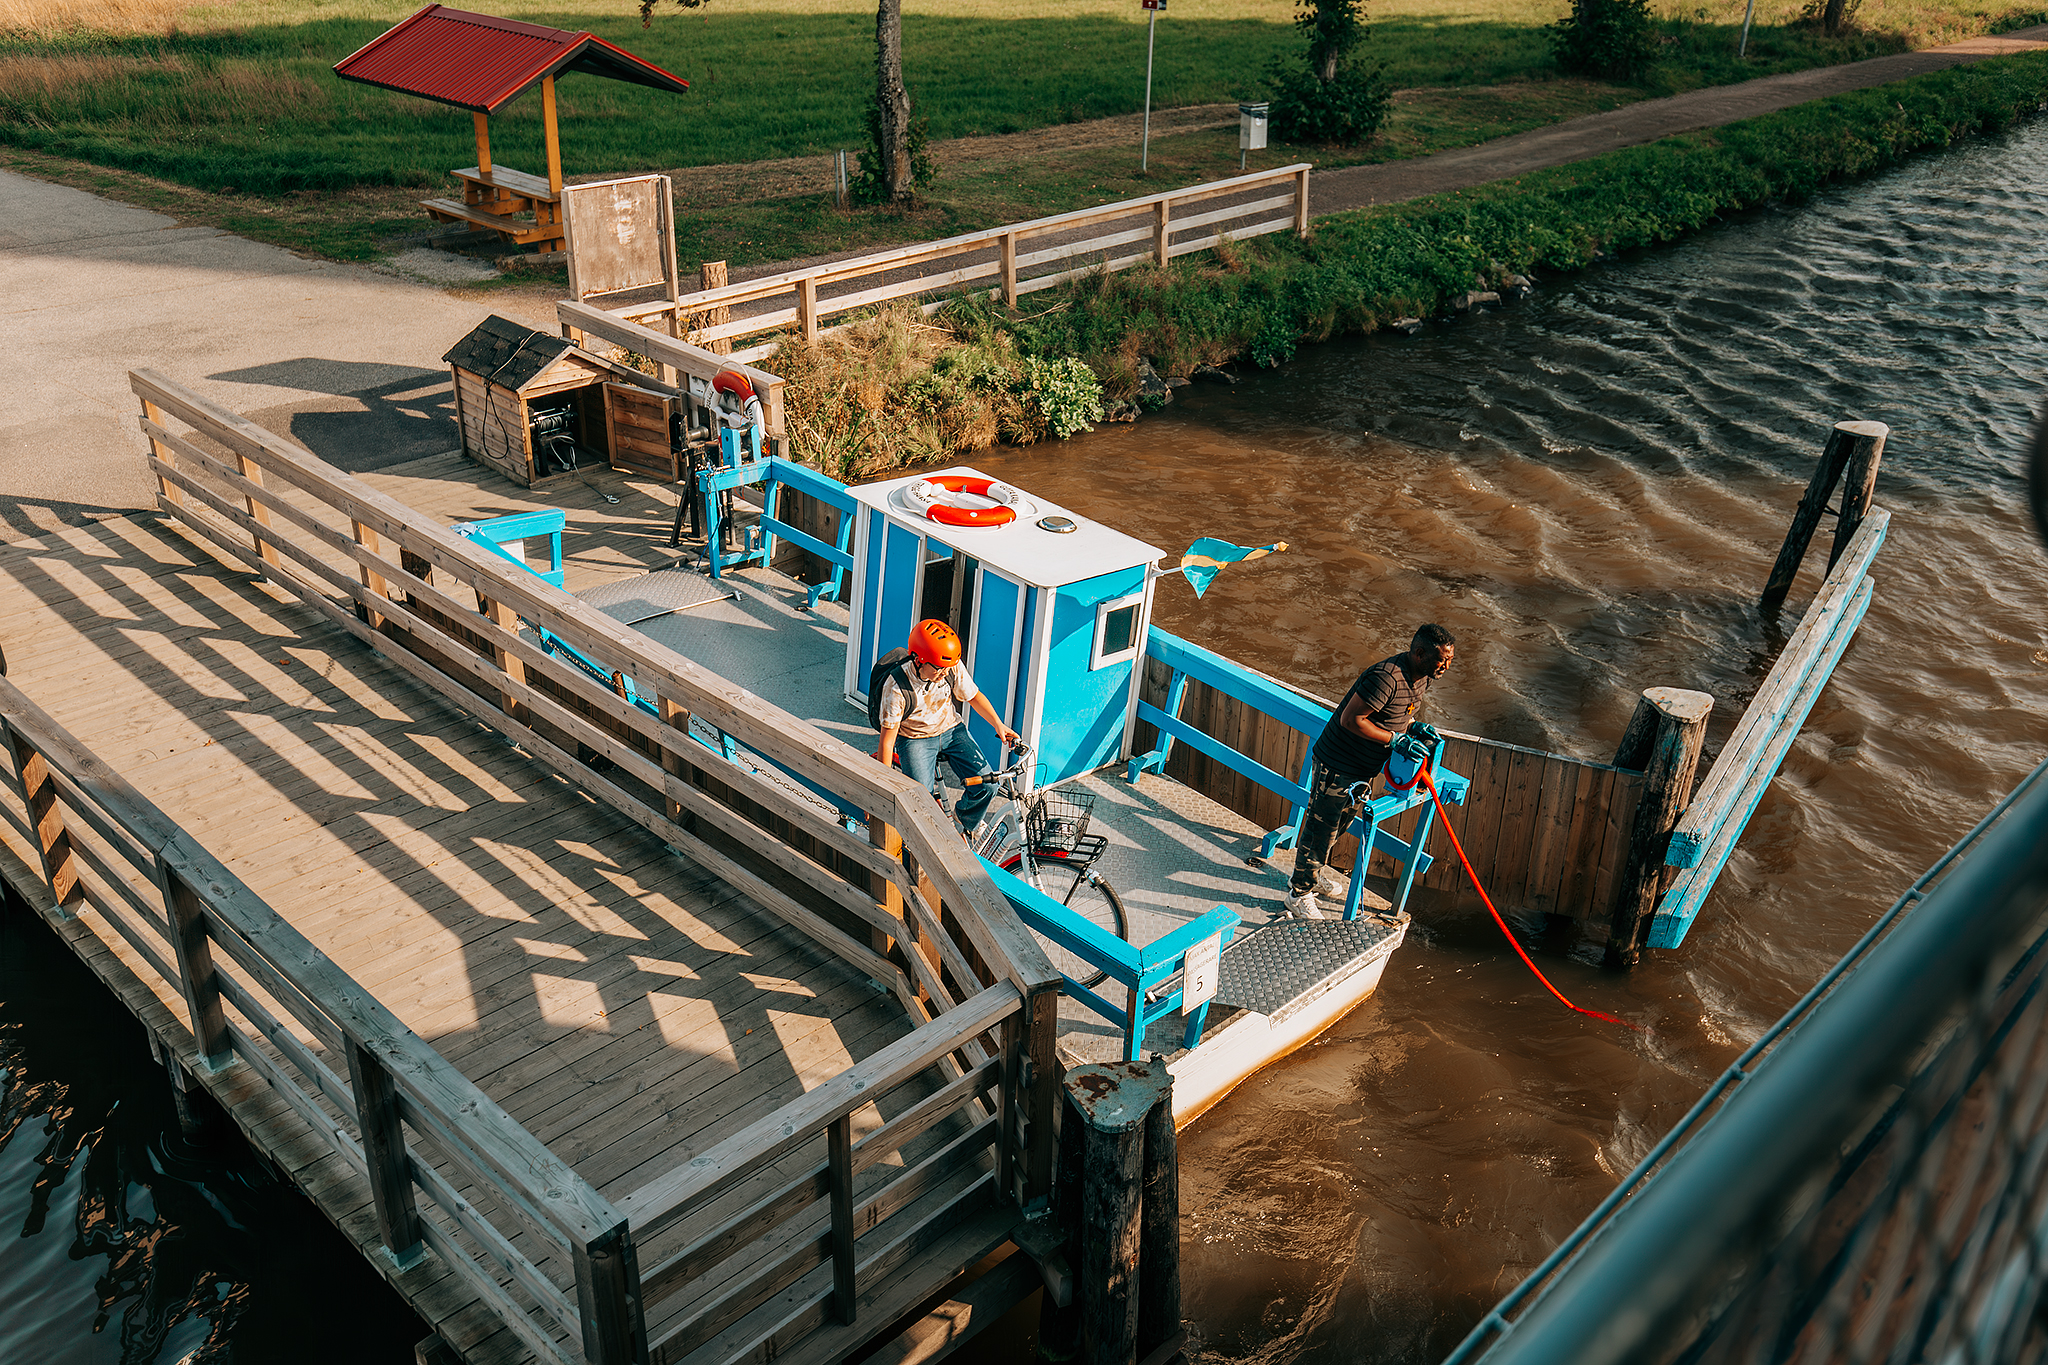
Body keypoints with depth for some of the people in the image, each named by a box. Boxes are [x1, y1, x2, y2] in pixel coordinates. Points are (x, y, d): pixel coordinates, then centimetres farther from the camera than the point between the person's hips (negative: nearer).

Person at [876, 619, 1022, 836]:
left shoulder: (954, 667, -20)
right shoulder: (896, 688, -29)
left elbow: (973, 696, 2)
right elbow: (887, 740, -21)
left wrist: (998, 724, -10)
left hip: (951, 730, 4)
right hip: (915, 739, -3)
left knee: (986, 786, -13)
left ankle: (961, 824, 20)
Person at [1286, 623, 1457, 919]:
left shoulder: (1422, 678, 0)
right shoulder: (1387, 678, -30)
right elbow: (1351, 719, -29)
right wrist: (1393, 739, -28)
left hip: (1363, 770, 9)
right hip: (1337, 765, -9)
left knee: (1338, 825, 23)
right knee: (1320, 828, 2)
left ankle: (1306, 876, 42)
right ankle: (1299, 893, 18)